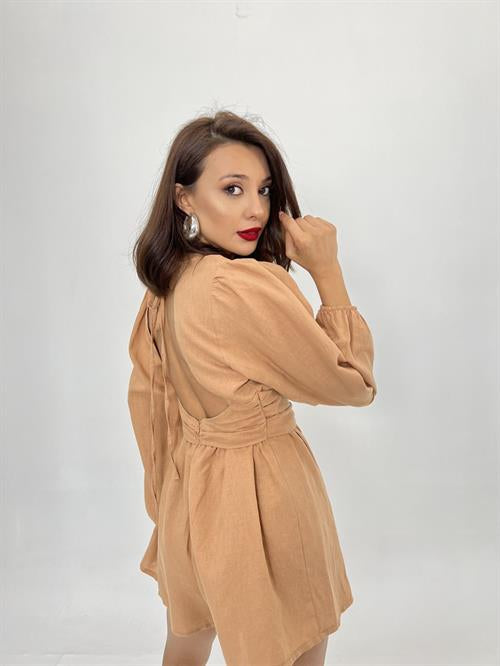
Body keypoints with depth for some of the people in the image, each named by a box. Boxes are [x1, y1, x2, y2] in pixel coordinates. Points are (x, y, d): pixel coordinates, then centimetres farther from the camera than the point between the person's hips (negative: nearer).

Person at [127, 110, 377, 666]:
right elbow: (352, 383, -17)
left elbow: (146, 395, 8)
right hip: (259, 493, -8)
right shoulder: (250, 286, -29)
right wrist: (327, 271, -15)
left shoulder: (166, 280, -1)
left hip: (192, 485, 8)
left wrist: (166, 494, 19)